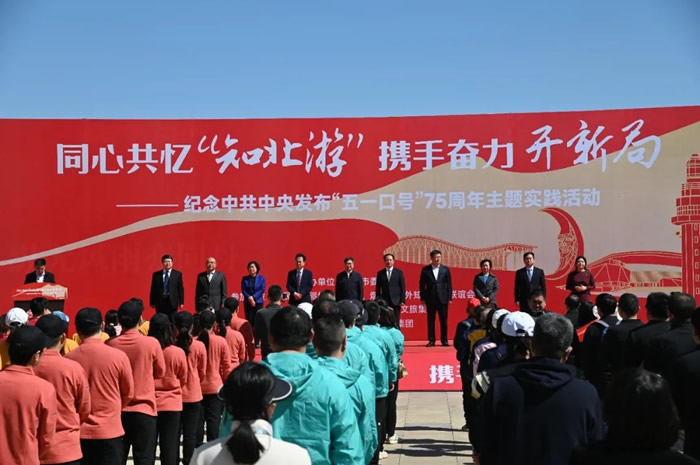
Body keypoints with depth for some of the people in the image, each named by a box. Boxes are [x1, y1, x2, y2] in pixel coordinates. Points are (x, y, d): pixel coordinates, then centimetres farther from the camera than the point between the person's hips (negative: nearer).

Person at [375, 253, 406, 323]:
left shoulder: (399, 272, 4)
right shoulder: (380, 273, 6)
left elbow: (403, 287, 2)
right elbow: (378, 288, 7)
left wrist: (402, 300, -5)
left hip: (396, 301, -1)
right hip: (384, 301, 1)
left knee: (396, 321, 1)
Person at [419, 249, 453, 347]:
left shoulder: (445, 269, 4)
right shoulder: (425, 269, 2)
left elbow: (449, 284, 5)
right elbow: (422, 284, 3)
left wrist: (449, 298, -1)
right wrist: (423, 298, -1)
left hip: (443, 298, 1)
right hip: (430, 299, 0)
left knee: (444, 320, 3)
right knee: (430, 320, 3)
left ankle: (444, 340, 11)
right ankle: (431, 340, 8)